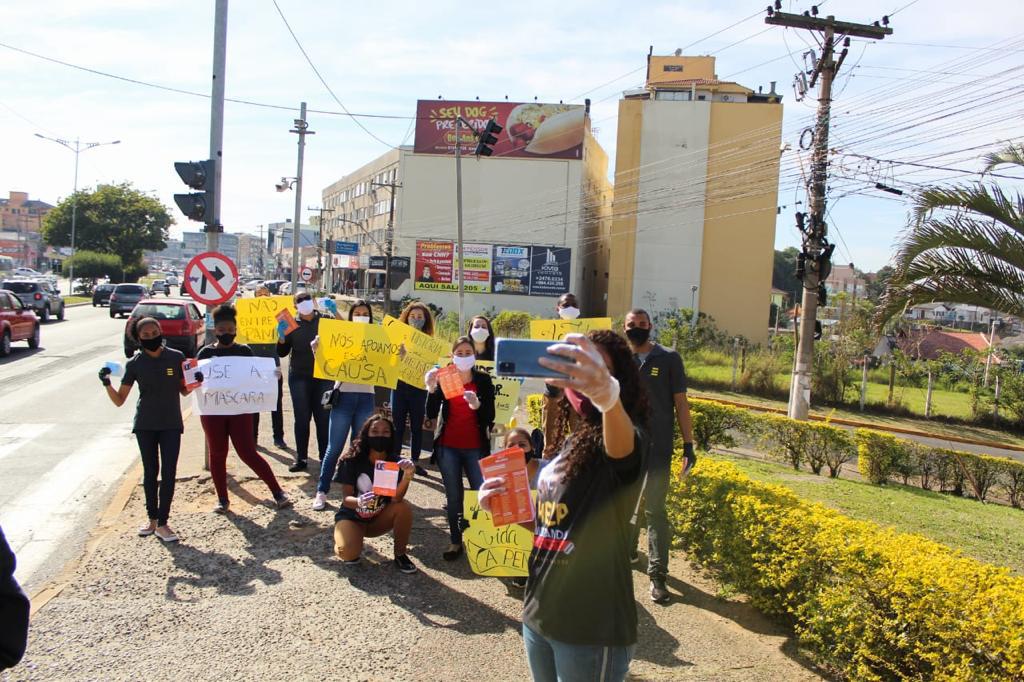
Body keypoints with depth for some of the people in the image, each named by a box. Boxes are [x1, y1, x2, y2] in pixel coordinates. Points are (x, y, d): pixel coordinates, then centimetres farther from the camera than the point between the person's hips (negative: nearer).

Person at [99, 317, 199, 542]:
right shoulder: (135, 364, -4)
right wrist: (107, 384, -20)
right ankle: (152, 519, 25)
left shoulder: (176, 358, -5)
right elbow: (119, 400, -3)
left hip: (171, 424, -1)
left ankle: (162, 524, 5)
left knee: (168, 473, -2)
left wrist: (195, 382, -14)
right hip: (145, 425, 1)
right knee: (150, 472, 11)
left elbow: (184, 391, 7)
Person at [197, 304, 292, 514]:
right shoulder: (206, 352, 3)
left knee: (248, 453, -4)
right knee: (217, 454, 8)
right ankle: (222, 499, 21)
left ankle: (277, 492, 4)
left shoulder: (244, 351, 4)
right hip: (213, 410, 1)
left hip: (240, 409, -1)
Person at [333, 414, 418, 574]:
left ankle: (400, 555, -5)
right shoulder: (352, 460, -19)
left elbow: (396, 499, -26)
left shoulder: (396, 463, -14)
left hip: (379, 519, 3)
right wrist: (359, 502, -44)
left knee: (404, 507, -27)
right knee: (349, 553, -31)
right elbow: (347, 498, -20)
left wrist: (406, 477, -45)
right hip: (351, 517, -2)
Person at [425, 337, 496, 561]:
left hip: (475, 447, -1)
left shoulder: (483, 380, 1)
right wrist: (431, 390, -19)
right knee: (453, 496, 5)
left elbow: (490, 417, -4)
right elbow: (431, 415, -4)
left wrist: (477, 405, -24)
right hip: (448, 447, 1)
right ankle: (455, 542, 13)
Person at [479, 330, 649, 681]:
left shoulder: (623, 438, -15)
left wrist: (606, 392, -61)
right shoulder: (565, 442, 8)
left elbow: (621, 445, -41)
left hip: (591, 627, -7)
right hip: (538, 614, 7)